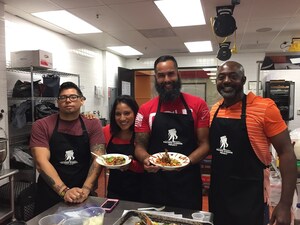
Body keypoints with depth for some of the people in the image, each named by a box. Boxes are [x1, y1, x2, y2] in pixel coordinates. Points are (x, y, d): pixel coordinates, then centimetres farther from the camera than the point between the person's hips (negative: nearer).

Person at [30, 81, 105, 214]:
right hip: (50, 195, -1)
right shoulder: (41, 126, -6)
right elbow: (41, 161, -15)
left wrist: (85, 189, -25)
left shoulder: (93, 124, -3)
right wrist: (64, 191, -26)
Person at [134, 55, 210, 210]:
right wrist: (146, 159, -18)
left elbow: (204, 144, -1)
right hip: (155, 183, 1)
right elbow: (140, 146, 3)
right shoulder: (146, 110, 0)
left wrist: (187, 161, -19)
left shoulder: (198, 105, -2)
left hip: (188, 182, 0)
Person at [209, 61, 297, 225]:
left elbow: (286, 152, -12)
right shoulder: (214, 110, 1)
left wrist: (285, 204, -14)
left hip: (249, 196, -5)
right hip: (217, 192, 5)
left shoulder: (264, 107, -14)